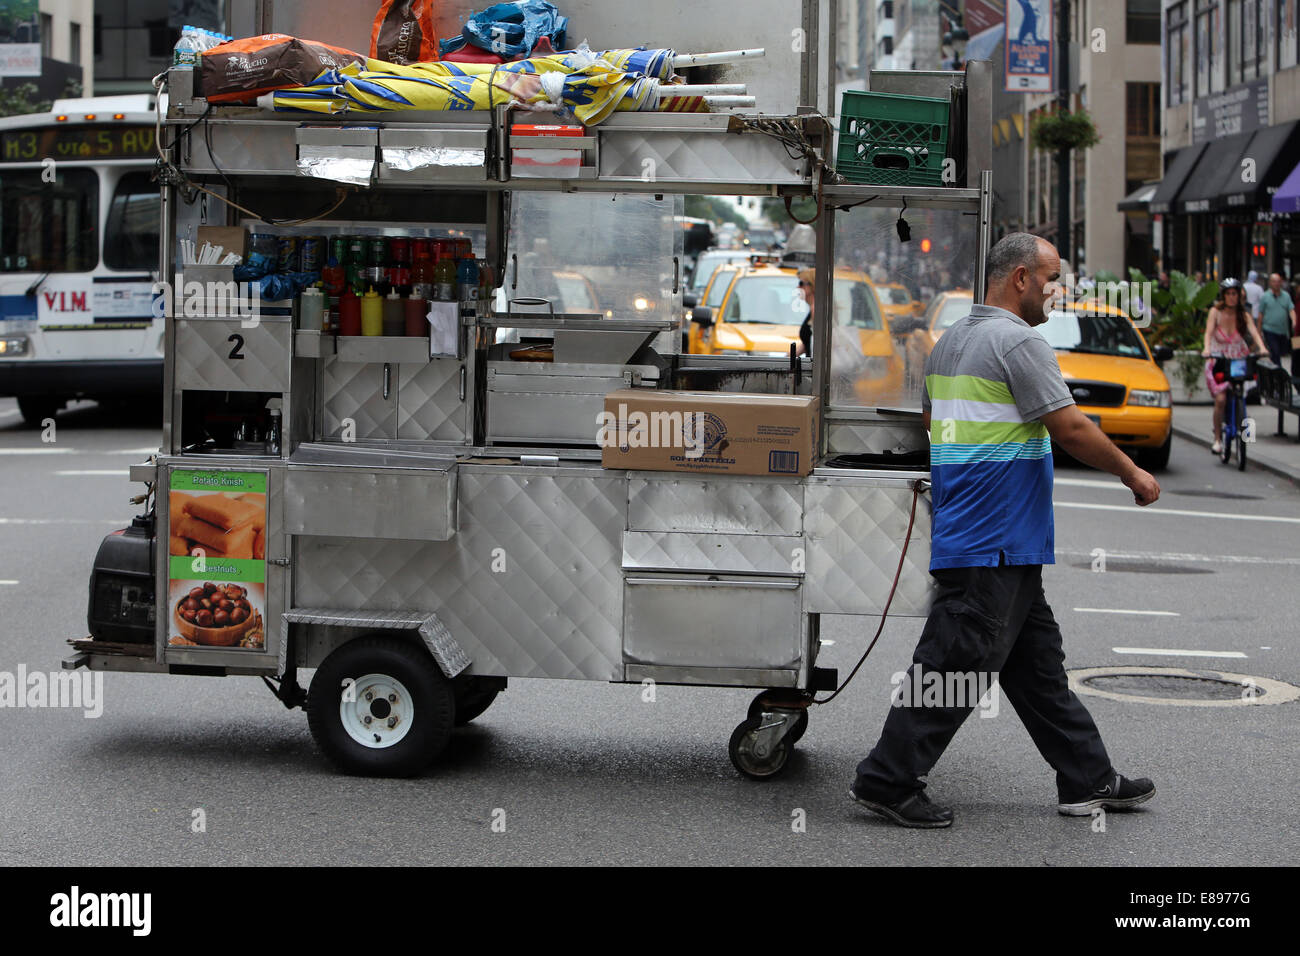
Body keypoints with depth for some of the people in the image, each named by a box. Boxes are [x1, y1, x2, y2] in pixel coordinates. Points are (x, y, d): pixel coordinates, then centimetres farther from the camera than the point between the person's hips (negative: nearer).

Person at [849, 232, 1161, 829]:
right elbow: (1071, 429, -16)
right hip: (995, 543, -10)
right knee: (955, 664, -6)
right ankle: (887, 781, -1)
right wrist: (1132, 473, -4)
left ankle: (1087, 780, 19)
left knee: (1037, 660, 13)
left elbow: (930, 420, 25)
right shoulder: (1018, 342, -14)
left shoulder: (949, 341, 15)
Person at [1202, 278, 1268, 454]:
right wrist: (1207, 349, -36)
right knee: (1220, 399, -15)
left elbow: (1253, 331, -14)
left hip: (1239, 360, 2)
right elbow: (1209, 331, -16)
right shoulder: (1216, 312, -3)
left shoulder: (1243, 315, 1)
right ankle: (1217, 439, -4)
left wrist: (1261, 347, -33)